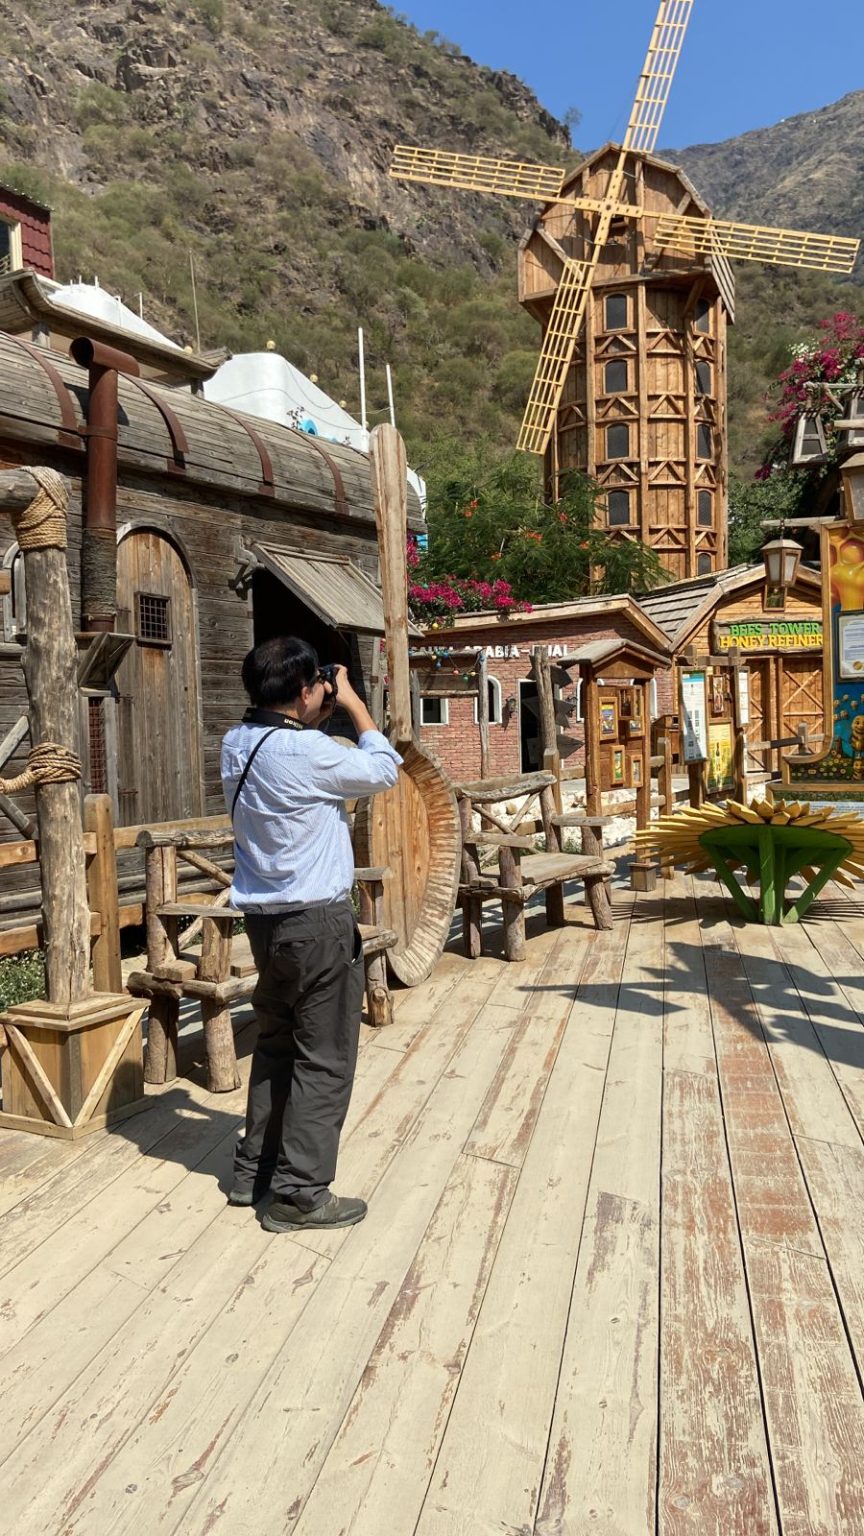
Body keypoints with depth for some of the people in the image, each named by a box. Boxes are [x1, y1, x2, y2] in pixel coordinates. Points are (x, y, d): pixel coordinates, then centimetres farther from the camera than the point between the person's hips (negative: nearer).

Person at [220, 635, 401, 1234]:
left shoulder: (238, 744, 3)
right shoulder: (305, 753, -22)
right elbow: (384, 769, -9)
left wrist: (318, 716, 9)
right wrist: (353, 701, -1)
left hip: (265, 917, 9)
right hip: (318, 921, -9)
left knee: (276, 1043, 21)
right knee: (324, 1059, 4)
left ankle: (254, 1170, 31)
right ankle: (300, 1194, 13)